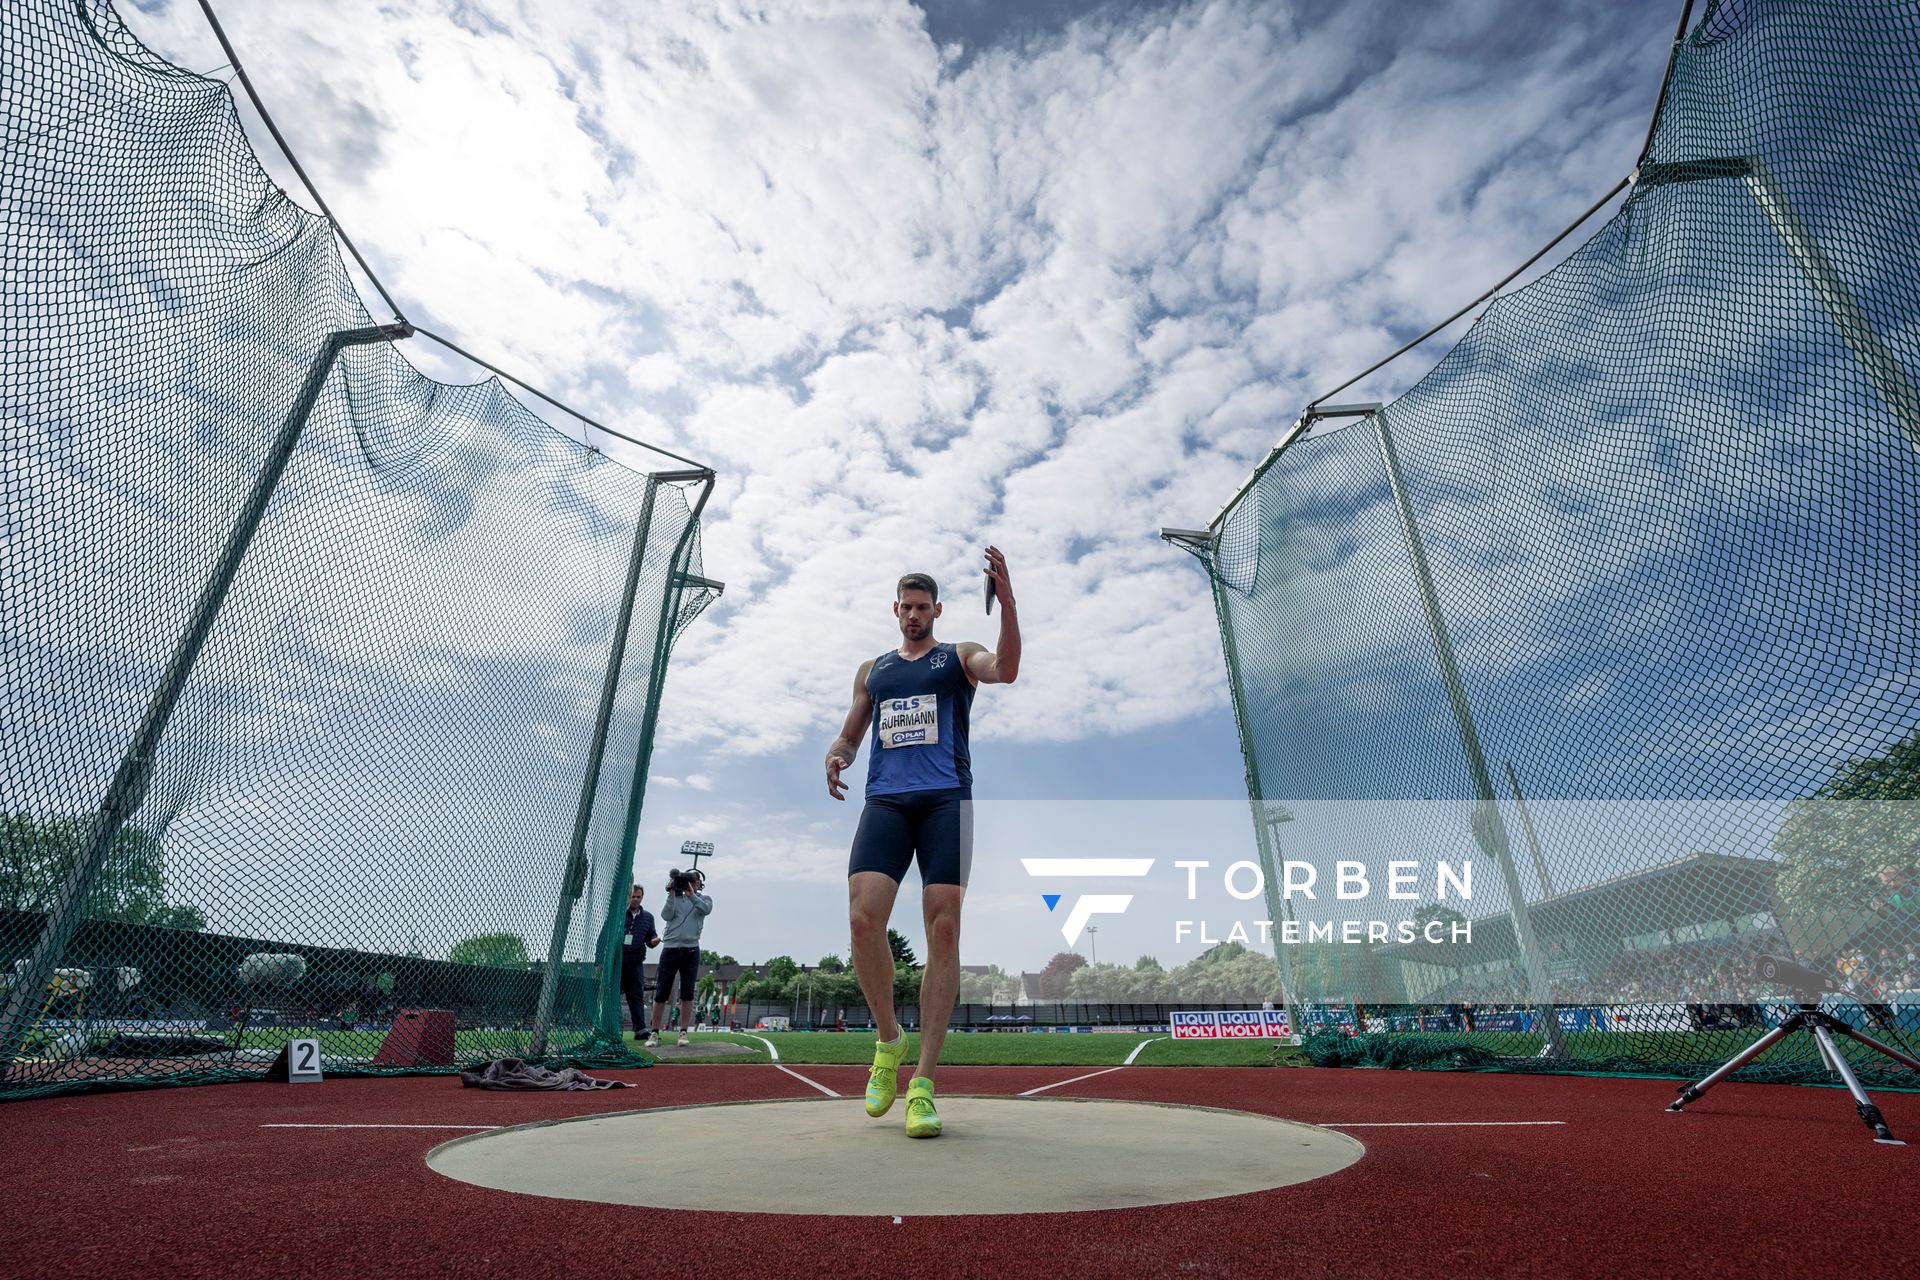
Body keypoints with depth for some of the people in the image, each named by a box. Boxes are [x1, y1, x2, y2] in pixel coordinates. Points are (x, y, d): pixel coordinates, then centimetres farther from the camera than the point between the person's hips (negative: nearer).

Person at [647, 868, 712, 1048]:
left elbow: (706, 909, -13)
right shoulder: (676, 898, 10)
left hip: (691, 950, 0)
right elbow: (666, 915, -6)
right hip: (670, 948, 0)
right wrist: (672, 893, -13)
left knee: (687, 993, 0)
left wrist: (692, 895, -25)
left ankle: (683, 1032, 7)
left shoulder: (703, 899, 11)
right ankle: (655, 1033, 10)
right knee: (661, 993, 1)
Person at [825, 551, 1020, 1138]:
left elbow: (1006, 669, -10)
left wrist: (1006, 599, -24)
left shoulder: (959, 657, 12)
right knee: (863, 918, -15)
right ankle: (888, 1040, 10)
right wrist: (836, 756, 1)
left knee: (943, 930, -9)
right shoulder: (872, 669, 23)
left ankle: (924, 1083, -1)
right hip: (885, 801, 3)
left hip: (945, 799, -2)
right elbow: (849, 735, 25)